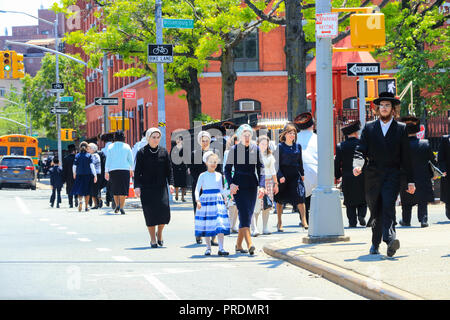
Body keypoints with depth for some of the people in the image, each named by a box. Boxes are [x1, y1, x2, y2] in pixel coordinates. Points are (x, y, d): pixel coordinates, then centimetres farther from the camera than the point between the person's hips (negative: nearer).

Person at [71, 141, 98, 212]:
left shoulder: (77, 156, 0)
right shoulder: (89, 155, -3)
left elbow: (74, 166, 2)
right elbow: (92, 165, -11)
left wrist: (74, 174, 20)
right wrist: (95, 175, -11)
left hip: (79, 175, 0)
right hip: (88, 175, 0)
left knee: (79, 190, 3)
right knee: (87, 191, 10)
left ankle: (80, 201, -27)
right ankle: (86, 207, 13)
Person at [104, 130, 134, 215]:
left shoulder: (110, 147, 2)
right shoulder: (127, 147, 1)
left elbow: (108, 160, -1)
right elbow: (131, 160, 5)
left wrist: (106, 172, 1)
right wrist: (131, 170, 19)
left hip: (113, 170, 1)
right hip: (124, 169, -1)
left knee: (115, 189, 15)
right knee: (123, 189, -1)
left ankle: (117, 205, 10)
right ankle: (121, 207, -11)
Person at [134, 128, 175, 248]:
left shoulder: (163, 152, 6)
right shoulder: (142, 153, -1)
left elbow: (169, 169, 8)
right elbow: (137, 171, 0)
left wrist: (171, 183, -2)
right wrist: (137, 186, -8)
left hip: (161, 186, 2)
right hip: (147, 187, -2)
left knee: (164, 208, -12)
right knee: (150, 212, -4)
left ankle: (159, 233, 13)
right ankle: (153, 239, 8)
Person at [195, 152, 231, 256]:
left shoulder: (219, 175, 10)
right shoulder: (203, 175, 0)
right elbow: (197, 189, -2)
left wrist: (227, 196, 1)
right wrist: (198, 200, -17)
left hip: (218, 200, 2)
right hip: (206, 200, -2)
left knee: (220, 224, -7)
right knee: (207, 226, 2)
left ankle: (221, 248, -6)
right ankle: (208, 248, 14)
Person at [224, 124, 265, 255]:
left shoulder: (255, 149, 6)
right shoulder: (234, 149, -1)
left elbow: (260, 168, 7)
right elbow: (227, 169, 2)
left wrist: (261, 186, -4)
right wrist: (231, 184, -12)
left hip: (252, 186, 4)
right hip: (238, 186, -4)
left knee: (248, 215, 6)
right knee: (244, 214, -14)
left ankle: (239, 244, 18)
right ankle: (250, 244, -24)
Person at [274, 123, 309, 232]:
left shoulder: (298, 146, 9)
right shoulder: (280, 147, -3)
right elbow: (277, 163, -6)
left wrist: (302, 174, 13)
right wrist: (280, 176, -16)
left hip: (295, 174, 2)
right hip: (283, 175, -2)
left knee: (299, 196, -12)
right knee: (280, 199, 6)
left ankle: (304, 221, -14)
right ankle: (279, 223, 17)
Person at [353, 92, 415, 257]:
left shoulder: (401, 129, 9)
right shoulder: (369, 128, 12)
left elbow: (406, 157, 8)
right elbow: (360, 151, 4)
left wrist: (410, 180, 5)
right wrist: (357, 165, -18)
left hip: (392, 175, -2)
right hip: (372, 175, 2)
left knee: (388, 205, -23)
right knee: (375, 211, 6)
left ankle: (390, 239, -37)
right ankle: (375, 243, 22)